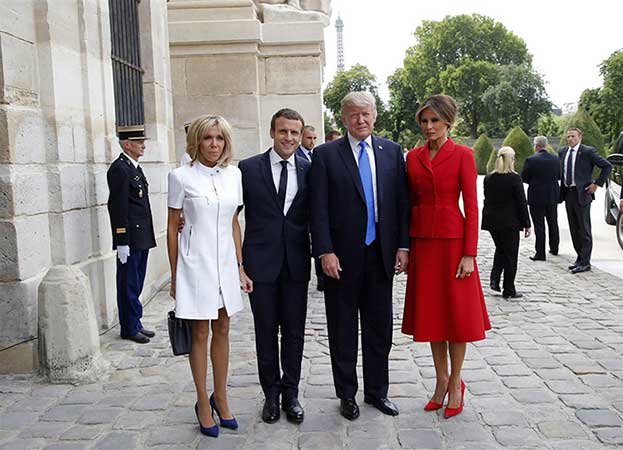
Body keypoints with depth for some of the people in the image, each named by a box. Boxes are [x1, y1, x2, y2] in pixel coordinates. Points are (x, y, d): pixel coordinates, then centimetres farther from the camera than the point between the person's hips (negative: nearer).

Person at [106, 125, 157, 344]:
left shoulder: (135, 168, 16)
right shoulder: (119, 169, -13)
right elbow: (118, 207, -17)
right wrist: (122, 242, -20)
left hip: (142, 238, 9)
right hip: (130, 238, -9)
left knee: (136, 284, 15)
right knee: (129, 285, 1)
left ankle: (135, 324, 24)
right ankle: (130, 328, 11)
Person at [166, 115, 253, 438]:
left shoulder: (233, 175, 5)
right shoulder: (181, 177, -6)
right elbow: (172, 227, -1)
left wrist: (240, 267, 10)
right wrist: (174, 275, -1)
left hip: (225, 263, 4)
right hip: (195, 263, -4)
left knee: (222, 330, 12)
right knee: (200, 333, 6)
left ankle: (220, 398, 28)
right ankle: (203, 402, 22)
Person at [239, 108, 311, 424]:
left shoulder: (309, 170, 4)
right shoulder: (249, 168, -1)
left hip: (296, 262, 2)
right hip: (261, 262, -1)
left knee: (294, 332, 9)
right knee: (266, 331, 10)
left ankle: (290, 394, 26)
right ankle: (271, 394, 26)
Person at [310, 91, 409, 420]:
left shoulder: (392, 151, 7)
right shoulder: (326, 154, -2)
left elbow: (402, 201, 6)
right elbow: (318, 209, -7)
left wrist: (403, 245, -1)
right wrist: (325, 252, -14)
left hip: (381, 254, 3)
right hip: (342, 257, -2)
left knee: (379, 328, 13)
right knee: (343, 330, 10)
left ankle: (376, 391, 30)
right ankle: (347, 394, 26)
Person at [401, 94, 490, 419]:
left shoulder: (462, 155, -5)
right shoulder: (413, 157, 7)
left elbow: (471, 206, -7)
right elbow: (410, 203, 10)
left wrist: (469, 254, -12)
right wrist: (404, 246, 6)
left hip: (452, 240, -4)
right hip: (421, 242, 4)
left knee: (456, 313, 4)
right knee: (431, 312, 11)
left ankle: (455, 383, 20)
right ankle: (441, 380, 25)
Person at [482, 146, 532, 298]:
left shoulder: (488, 178, 1)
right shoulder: (514, 178, -13)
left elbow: (487, 200, 8)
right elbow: (521, 203, -11)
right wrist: (526, 224, -4)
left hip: (492, 222, 5)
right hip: (509, 223, -5)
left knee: (500, 250, 23)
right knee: (510, 255, 5)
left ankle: (494, 279, 7)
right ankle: (509, 290, 11)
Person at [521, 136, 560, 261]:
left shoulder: (531, 160, -15)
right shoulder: (556, 158, 0)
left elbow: (524, 178, -8)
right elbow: (559, 176, 9)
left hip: (537, 197, -5)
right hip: (553, 196, 5)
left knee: (539, 226, -1)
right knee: (553, 223, 19)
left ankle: (540, 253, 0)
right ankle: (554, 248, 32)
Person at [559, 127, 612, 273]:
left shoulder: (588, 152, -9)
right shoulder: (562, 152, 10)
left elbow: (607, 166, -7)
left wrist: (597, 184, -10)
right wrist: (561, 188, 12)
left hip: (582, 194, -6)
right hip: (568, 194, 6)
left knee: (584, 229, -2)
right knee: (574, 229, 13)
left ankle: (585, 263, 3)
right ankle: (580, 257, 24)